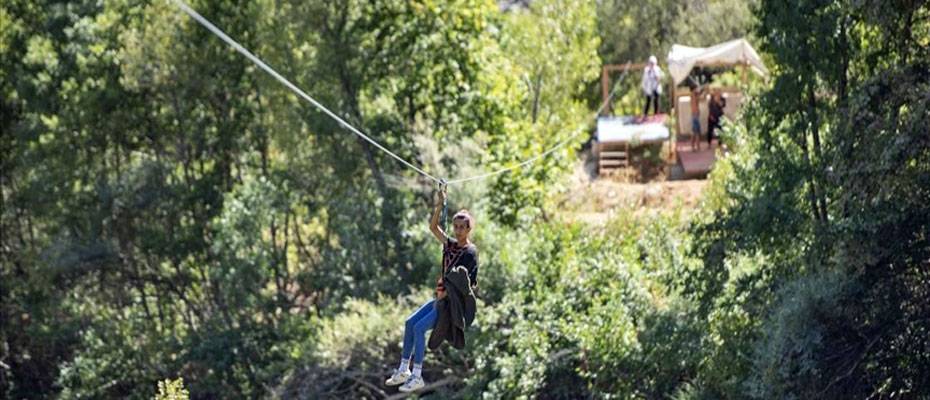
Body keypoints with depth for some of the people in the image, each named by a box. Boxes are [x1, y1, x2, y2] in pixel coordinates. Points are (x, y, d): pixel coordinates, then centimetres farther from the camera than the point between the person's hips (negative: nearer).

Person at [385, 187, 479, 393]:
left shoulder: (470, 252, -11)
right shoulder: (450, 245, 9)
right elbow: (433, 227, 3)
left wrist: (445, 295, -20)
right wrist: (439, 206, -10)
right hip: (443, 296, 8)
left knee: (419, 327, -19)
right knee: (410, 323, -3)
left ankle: (417, 376, -17)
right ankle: (403, 370, 3)